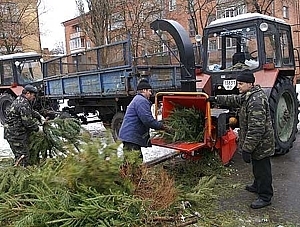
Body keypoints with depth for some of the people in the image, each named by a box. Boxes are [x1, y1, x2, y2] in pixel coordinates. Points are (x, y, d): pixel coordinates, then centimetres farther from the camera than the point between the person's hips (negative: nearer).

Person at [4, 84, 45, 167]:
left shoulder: (20, 99, 12)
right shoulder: (24, 104, -23)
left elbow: (31, 112, 26)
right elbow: (28, 122, -22)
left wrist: (40, 117, 16)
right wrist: (38, 128, -8)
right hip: (15, 134, -11)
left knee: (19, 155, 21)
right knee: (23, 155, -2)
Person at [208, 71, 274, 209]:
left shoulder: (256, 101, -29)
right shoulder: (248, 96, 5)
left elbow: (256, 129, -32)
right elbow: (234, 100, 24)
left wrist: (247, 149, -29)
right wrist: (216, 99, 20)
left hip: (261, 145, -10)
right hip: (257, 143, 10)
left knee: (262, 170, 4)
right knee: (257, 168, 27)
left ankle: (265, 197, 18)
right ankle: (257, 186, 46)